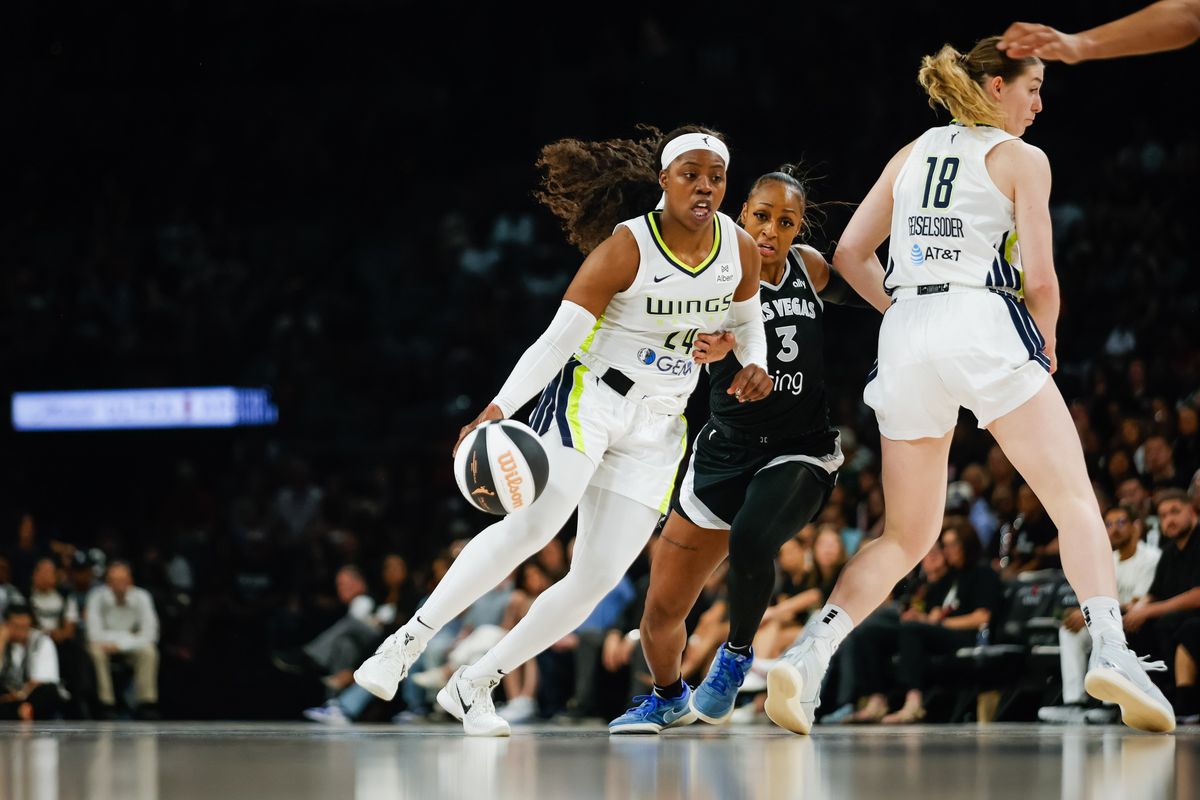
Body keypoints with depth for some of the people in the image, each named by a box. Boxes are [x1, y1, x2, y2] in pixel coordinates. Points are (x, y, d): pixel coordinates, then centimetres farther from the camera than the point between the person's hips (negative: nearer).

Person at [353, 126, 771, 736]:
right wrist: (498, 410, -29)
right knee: (533, 526, -28)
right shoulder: (626, 249, -17)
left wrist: (754, 364, -4)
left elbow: (746, 320, 19)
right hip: (588, 397, -5)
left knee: (599, 577, -4)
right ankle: (409, 641, -20)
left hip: (657, 427, 5)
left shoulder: (741, 251, -1)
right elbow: (558, 339, -18)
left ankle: (473, 685, 7)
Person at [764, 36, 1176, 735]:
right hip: (988, 330, -5)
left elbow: (851, 253, 16)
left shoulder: (913, 155, 19)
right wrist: (1047, 341, 15)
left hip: (906, 337, 5)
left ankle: (808, 656, -9)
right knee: (1076, 501, -2)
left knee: (907, 536, 11)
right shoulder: (1021, 159, 4)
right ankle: (1110, 650, -23)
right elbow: (1039, 277, -3)